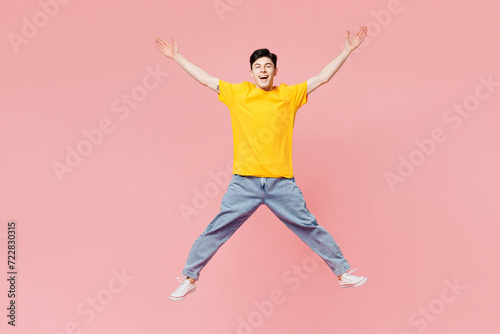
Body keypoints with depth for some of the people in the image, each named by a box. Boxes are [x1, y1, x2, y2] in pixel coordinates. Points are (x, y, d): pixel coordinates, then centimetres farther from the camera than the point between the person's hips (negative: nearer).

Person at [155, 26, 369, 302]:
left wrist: (347, 51, 7)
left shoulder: (289, 94, 6)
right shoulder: (237, 93, 7)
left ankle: (343, 273, 21)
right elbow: (204, 78, 13)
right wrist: (177, 57, 16)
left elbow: (322, 78, 8)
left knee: (310, 228, 6)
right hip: (244, 182, 0)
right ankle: (189, 278, 19)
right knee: (217, 229, 3)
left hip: (281, 183, 0)